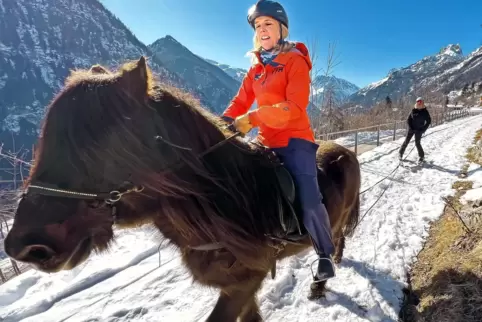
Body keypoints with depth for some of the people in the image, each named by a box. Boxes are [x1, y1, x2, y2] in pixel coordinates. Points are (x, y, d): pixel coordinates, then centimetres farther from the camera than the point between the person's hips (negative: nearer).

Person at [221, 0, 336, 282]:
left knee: (309, 202, -15)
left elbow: (295, 106, -19)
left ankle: (326, 255, 11)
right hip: (266, 143, 7)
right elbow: (240, 102, 12)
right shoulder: (256, 68, 14)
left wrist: (252, 119, -26)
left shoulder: (296, 61, -5)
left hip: (295, 140, -6)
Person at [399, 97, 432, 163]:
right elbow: (408, 119, 4)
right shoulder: (413, 111, 1)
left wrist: (423, 130, -7)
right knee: (406, 141, 2)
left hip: (419, 130, -2)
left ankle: (422, 156, 12)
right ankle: (400, 153, 17)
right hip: (412, 129, 2)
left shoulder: (425, 112, -4)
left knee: (417, 143, -5)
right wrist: (410, 127, -8)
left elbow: (429, 121, 0)